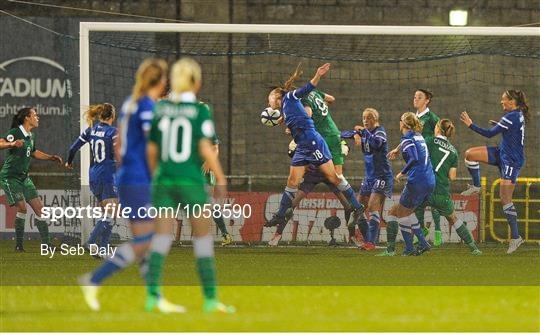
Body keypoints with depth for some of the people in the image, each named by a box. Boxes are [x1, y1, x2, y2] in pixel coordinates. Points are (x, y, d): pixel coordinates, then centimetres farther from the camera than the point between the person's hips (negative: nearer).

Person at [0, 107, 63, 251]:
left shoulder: (30, 136, 9)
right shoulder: (15, 133, -15)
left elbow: (34, 152, 29)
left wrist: (51, 157, 19)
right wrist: (12, 144, -47)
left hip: (24, 177, 8)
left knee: (39, 207, 2)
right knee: (22, 207, -18)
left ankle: (46, 243, 7)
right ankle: (19, 244, -6)